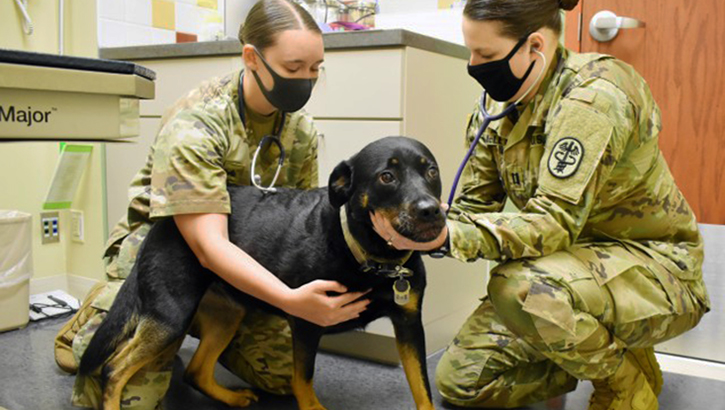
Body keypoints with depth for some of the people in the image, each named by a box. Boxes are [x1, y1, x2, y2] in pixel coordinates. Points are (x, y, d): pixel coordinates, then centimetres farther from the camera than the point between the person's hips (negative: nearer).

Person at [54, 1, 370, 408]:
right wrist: (293, 300, -47)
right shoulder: (194, 125, -28)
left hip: (243, 263, 5)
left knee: (289, 375, -2)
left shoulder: (301, 129, -8)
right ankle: (94, 322, 16)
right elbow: (208, 245, -35)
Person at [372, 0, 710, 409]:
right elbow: (475, 206, -2)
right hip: (574, 263, 7)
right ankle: (590, 351, 19)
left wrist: (447, 237, -43)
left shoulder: (592, 96, -25)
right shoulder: (497, 106, -2)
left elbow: (556, 222, -33)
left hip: (651, 265, -6)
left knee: (520, 287, -38)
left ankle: (628, 376, -5)